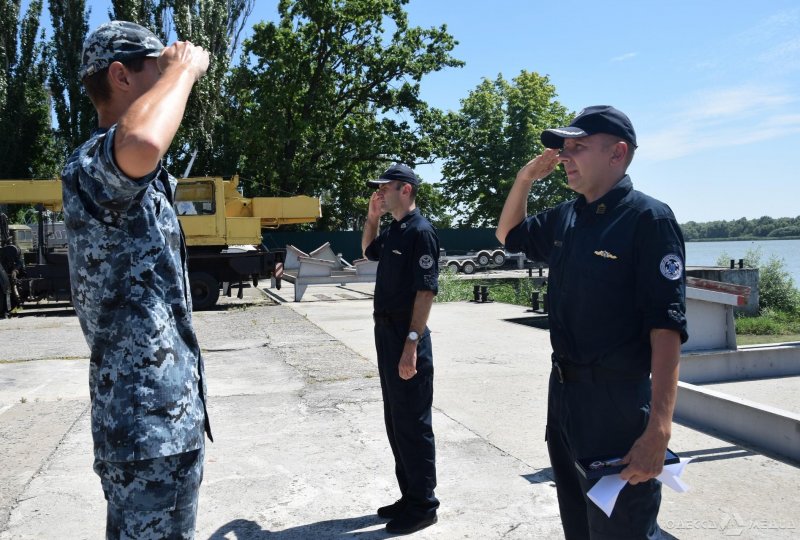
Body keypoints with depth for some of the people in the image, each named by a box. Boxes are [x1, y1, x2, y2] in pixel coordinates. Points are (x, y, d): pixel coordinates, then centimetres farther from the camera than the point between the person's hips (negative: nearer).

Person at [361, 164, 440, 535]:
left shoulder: (419, 231, -14)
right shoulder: (392, 230, 13)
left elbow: (426, 291, -20)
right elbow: (368, 251, 34)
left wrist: (412, 344, -24)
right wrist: (371, 217, 17)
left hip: (406, 337, -10)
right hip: (385, 333, 10)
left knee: (412, 423, 0)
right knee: (395, 421, 16)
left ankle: (423, 506, 13)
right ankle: (409, 496, 28)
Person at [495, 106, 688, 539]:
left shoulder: (648, 219, -15)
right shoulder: (565, 219, 8)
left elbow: (666, 327, -21)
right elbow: (508, 235, 26)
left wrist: (658, 428, -29)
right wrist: (525, 178, 8)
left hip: (618, 401, -7)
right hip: (562, 392, 8)